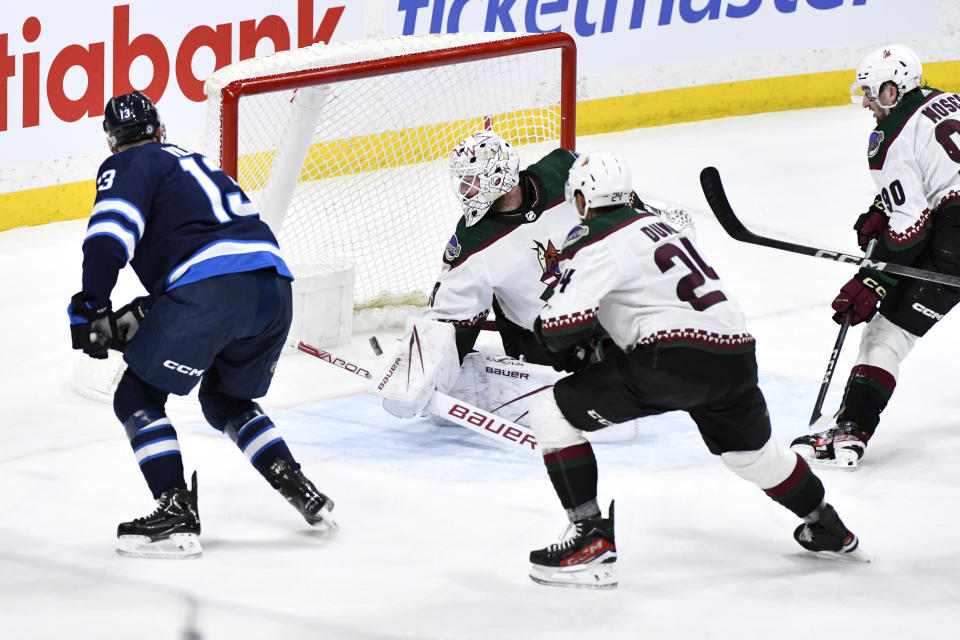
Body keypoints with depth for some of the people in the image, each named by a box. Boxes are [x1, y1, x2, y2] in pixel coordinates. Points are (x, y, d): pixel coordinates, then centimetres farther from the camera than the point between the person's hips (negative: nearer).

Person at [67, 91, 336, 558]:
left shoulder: (127, 167, 11)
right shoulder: (195, 163, 34)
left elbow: (111, 228, -9)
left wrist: (91, 305, -9)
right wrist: (139, 314, 28)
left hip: (210, 288, -8)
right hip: (274, 288, 8)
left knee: (137, 397, 5)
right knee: (224, 398, 30)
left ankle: (177, 515, -7)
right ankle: (299, 490, 20)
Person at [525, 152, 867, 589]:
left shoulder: (595, 244, -3)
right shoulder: (657, 224, 21)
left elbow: (562, 323, -14)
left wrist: (572, 346, 8)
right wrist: (602, 337, 41)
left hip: (673, 360, -8)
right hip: (735, 354, 8)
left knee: (552, 413, 0)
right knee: (750, 449, 35)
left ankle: (594, 542, -6)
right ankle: (829, 530, 50)